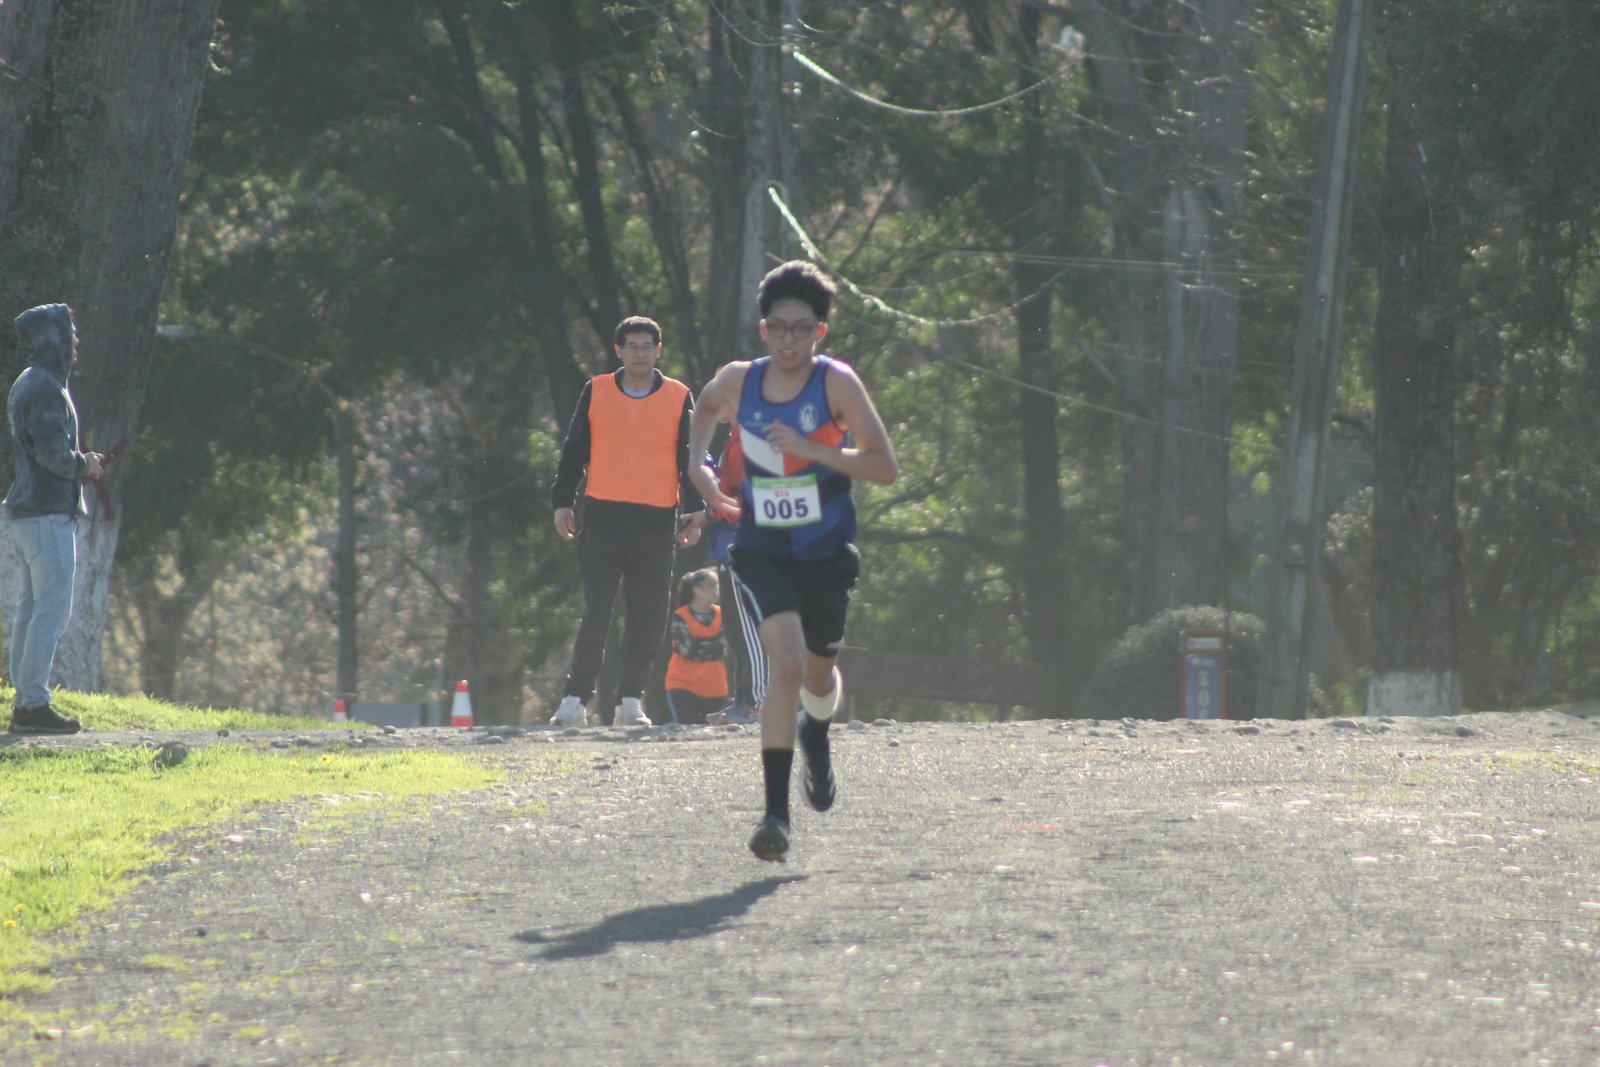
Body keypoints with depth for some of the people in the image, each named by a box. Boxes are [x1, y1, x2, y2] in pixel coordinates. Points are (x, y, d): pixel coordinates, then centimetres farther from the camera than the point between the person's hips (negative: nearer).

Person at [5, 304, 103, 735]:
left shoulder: (27, 385, 17)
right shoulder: (46, 388, -15)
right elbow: (52, 452, -23)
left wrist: (82, 462, 12)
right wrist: (84, 465, -4)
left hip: (28, 509, 10)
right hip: (48, 513, -10)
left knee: (31, 610, 11)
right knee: (52, 610, -10)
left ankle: (25, 703, 13)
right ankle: (34, 704, -11)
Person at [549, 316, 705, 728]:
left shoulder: (679, 398, 8)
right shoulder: (595, 392, 9)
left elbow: (690, 459, 10)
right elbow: (574, 451, 11)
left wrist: (694, 509, 2)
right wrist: (562, 502, 5)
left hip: (656, 524, 1)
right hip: (602, 520, -1)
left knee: (648, 622, 1)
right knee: (595, 615, -7)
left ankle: (631, 702, 11)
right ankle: (575, 701, -4)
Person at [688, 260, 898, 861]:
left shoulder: (836, 383, -12)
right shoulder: (738, 382, -3)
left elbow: (885, 468, -16)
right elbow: (706, 409, 23)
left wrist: (809, 449, -26)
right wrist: (697, 465, 7)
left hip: (827, 555, 0)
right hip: (761, 553, 0)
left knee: (817, 673, 18)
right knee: (786, 663, -22)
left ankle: (816, 738, 57)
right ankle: (776, 812, -25)